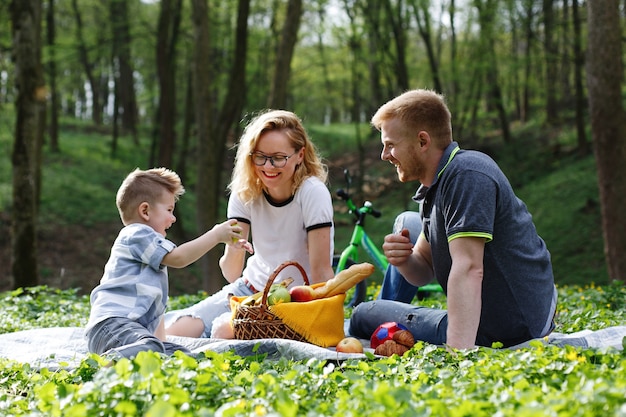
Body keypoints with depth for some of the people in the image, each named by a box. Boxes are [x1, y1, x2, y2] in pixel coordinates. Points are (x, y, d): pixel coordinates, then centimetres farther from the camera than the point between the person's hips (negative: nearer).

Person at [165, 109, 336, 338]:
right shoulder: (245, 191, -7)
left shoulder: (313, 193, -19)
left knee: (226, 331, -29)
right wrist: (233, 251, -35)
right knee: (174, 333, -16)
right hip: (251, 288, 4)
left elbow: (321, 270, -19)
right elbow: (232, 274, -12)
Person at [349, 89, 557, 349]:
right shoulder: (435, 185, 11)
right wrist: (403, 260, -10)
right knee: (393, 252, 25)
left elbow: (469, 269, -32)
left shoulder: (467, 176, -21)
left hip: (502, 332, -10)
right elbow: (424, 272, 13)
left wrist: (457, 353, -39)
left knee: (363, 316, -1)